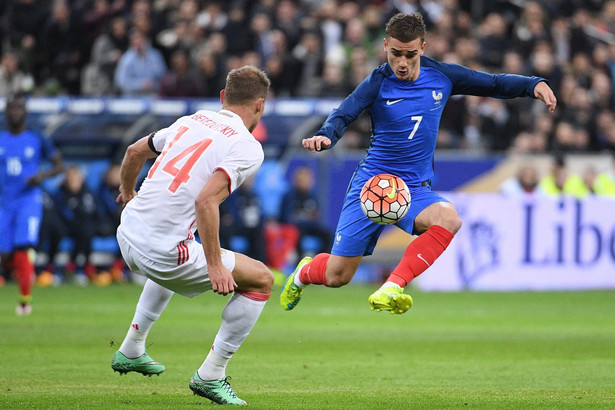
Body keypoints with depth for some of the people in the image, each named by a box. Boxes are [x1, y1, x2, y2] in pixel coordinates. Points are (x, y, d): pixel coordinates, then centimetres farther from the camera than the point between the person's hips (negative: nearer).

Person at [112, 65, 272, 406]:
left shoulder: (191, 121, 13)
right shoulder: (248, 148, -9)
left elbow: (134, 152, 25)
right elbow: (206, 200, -24)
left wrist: (128, 191, 46)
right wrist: (215, 265, -19)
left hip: (128, 233, 8)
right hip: (162, 251, -8)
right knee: (261, 279, 7)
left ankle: (131, 351, 45)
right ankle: (210, 375, 9)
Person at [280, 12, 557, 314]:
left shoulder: (441, 76, -1)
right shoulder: (378, 83, -9)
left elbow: (494, 84, 7)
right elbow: (343, 115, -18)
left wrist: (534, 85, -9)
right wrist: (324, 136, -40)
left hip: (415, 189, 2)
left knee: (448, 219, -34)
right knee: (337, 277, -2)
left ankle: (392, 287, -35)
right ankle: (305, 272, 35)